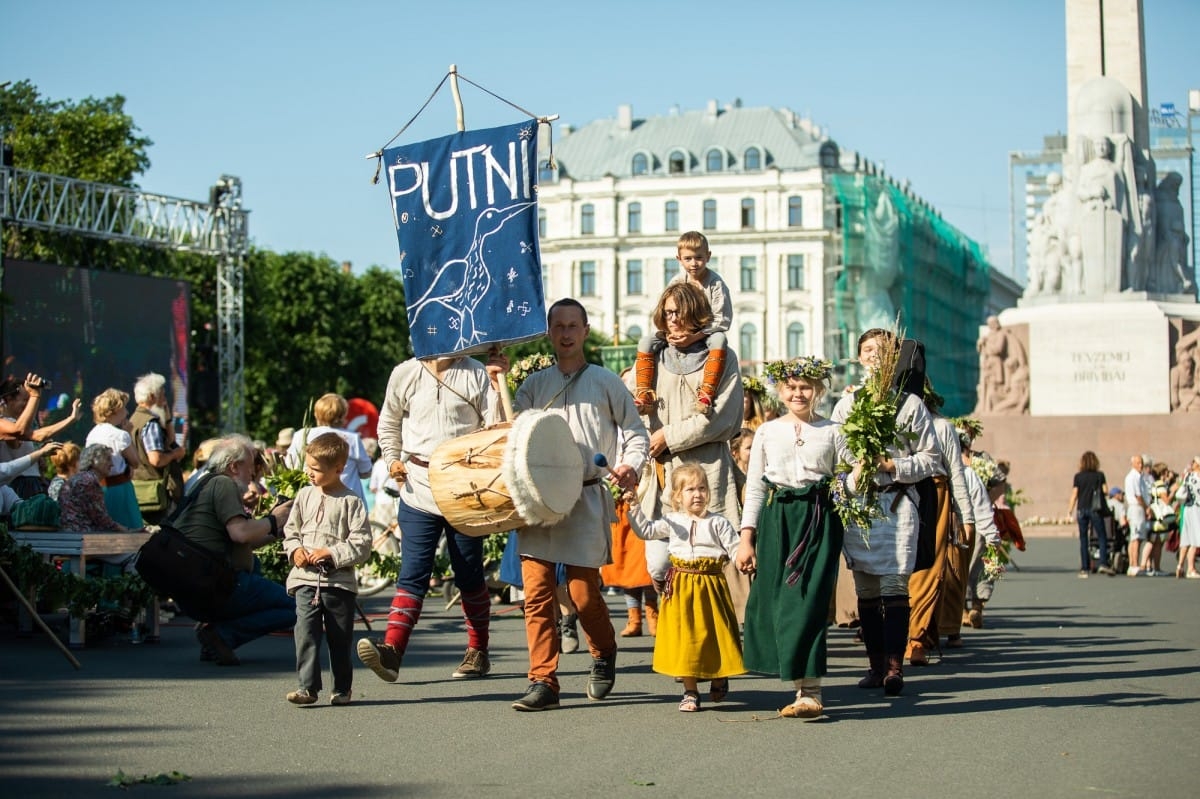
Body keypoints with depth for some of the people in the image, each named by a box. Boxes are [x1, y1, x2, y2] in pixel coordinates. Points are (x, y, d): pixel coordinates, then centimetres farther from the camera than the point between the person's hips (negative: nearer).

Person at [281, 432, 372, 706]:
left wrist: (331, 553, -16)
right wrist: (295, 549, -4)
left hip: (340, 580, -2)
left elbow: (361, 545, -8)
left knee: (340, 637, 8)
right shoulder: (305, 495, 8)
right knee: (306, 632, -10)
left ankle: (342, 688, 21)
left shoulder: (351, 502, -5)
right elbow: (290, 531, 16)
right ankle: (308, 686, -9)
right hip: (306, 579, 3)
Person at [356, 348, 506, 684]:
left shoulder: (477, 375, 0)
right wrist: (392, 459, 10)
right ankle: (391, 650, -14)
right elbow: (389, 423, 20)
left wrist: (498, 386, -13)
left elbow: (495, 427, -3)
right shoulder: (405, 374, 6)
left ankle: (477, 652, 21)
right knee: (413, 573, -7)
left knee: (469, 574, 10)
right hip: (417, 489, 1)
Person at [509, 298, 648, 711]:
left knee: (583, 590, -3)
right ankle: (543, 681, -1)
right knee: (536, 591, -5)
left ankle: (604, 654, 26)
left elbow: (635, 432, 9)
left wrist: (630, 465, -10)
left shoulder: (606, 383, 8)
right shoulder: (534, 385, 15)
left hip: (587, 499, -2)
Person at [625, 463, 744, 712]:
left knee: (714, 633, 5)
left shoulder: (718, 523, 0)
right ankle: (690, 691, 11)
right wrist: (634, 507, 2)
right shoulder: (672, 522, 7)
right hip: (681, 587, 2)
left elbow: (735, 549, -3)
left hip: (711, 586, -2)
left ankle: (719, 681, 29)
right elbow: (645, 531, 12)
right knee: (685, 637, 2)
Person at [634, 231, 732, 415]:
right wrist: (668, 334, -19)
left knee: (719, 341, -39)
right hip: (679, 333, 4)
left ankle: (706, 393, -45)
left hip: (707, 332, -4)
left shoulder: (716, 283, -11)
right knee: (646, 342, -17)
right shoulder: (677, 283, 1)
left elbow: (722, 320, -17)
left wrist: (695, 336, -28)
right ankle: (644, 393, -17)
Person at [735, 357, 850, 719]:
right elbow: (755, 487, 10)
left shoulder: (831, 433, 8)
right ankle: (804, 686, 7)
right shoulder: (767, 432, 10)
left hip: (819, 522, -2)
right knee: (775, 601, -2)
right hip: (777, 520, 2)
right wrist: (746, 538, 5)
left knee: (806, 600, -11)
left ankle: (809, 691, -11)